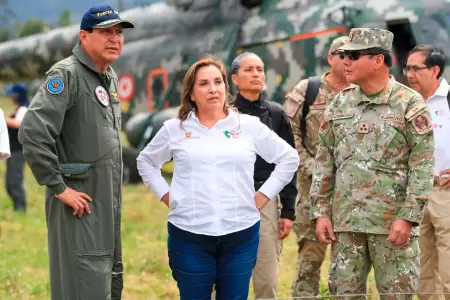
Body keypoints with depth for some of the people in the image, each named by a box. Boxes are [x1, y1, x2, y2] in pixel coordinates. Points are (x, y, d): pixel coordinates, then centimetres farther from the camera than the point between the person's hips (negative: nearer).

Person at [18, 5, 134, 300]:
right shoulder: (66, 74, -15)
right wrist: (59, 188, -21)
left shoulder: (111, 77, 12)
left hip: (109, 203, 9)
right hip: (81, 202, -9)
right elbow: (33, 134, -25)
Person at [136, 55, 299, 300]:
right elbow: (146, 162, 19)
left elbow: (289, 158, 11)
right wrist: (165, 195, 6)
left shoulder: (250, 126, 4)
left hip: (241, 235, 0)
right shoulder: (174, 129, 5)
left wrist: (264, 196, 4)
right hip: (189, 236, 0)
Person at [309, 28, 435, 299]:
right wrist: (321, 212, 6)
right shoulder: (340, 104, 10)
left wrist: (408, 218, -14)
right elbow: (325, 161, 13)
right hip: (345, 221, 4)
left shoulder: (410, 104, -4)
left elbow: (422, 167, -7)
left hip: (392, 223, -4)